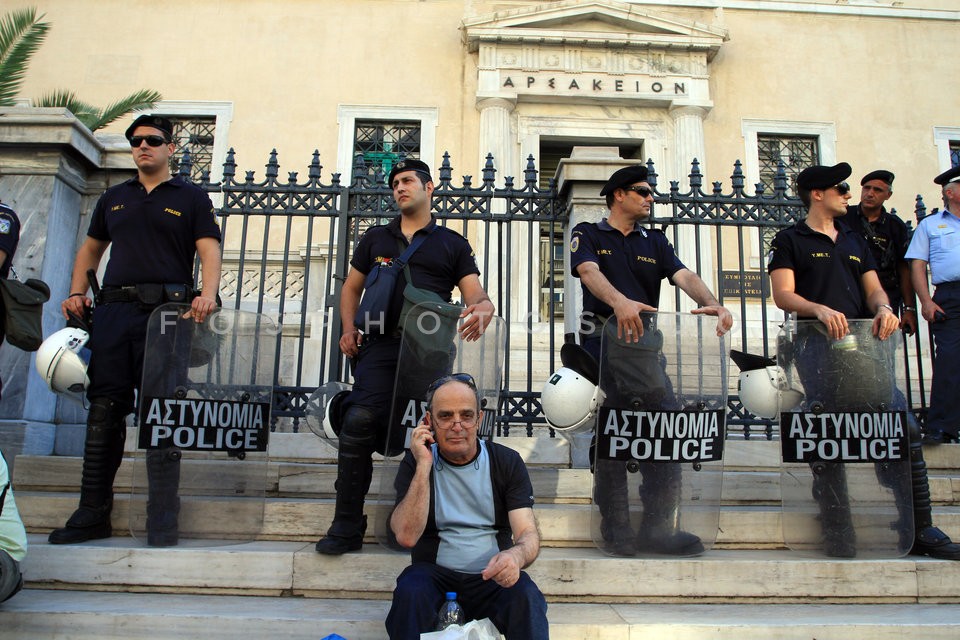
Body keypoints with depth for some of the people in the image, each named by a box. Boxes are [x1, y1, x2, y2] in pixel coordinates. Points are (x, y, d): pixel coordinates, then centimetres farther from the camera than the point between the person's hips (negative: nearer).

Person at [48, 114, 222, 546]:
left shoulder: (191, 198, 10)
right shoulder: (113, 198, 22)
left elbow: (209, 252, -3)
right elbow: (90, 249, 27)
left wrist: (208, 293, -22)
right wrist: (76, 293, 10)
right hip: (112, 311, 4)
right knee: (104, 410, 4)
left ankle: (162, 520, -2)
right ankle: (93, 514, 13)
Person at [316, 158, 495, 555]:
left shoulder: (452, 244, 19)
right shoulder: (376, 238, 26)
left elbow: (475, 293, 7)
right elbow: (351, 287, 28)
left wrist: (483, 307, -19)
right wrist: (349, 329, 8)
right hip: (381, 345, 1)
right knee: (360, 422, -19)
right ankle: (347, 528, -10)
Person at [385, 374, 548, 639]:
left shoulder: (508, 461, 0)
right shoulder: (415, 462, 0)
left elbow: (528, 533, -8)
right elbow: (407, 536, -13)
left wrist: (516, 555, -33)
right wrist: (424, 465, -18)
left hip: (492, 577, 0)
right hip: (434, 574, 1)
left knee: (527, 597, -31)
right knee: (410, 592, -31)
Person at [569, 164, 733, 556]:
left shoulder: (655, 241, 20)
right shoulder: (588, 235, 8)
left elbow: (683, 275, 3)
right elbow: (589, 272, -13)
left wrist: (711, 303, -19)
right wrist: (620, 301, -34)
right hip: (604, 345, -4)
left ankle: (660, 528, 3)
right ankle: (616, 528, 7)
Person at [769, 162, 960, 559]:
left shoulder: (855, 241, 28)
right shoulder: (790, 240, 9)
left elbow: (873, 288, 20)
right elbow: (783, 295, -3)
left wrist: (883, 308, -5)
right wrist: (820, 309, -22)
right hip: (818, 345, -5)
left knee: (904, 429, -5)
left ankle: (920, 530, 4)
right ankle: (839, 535, -5)